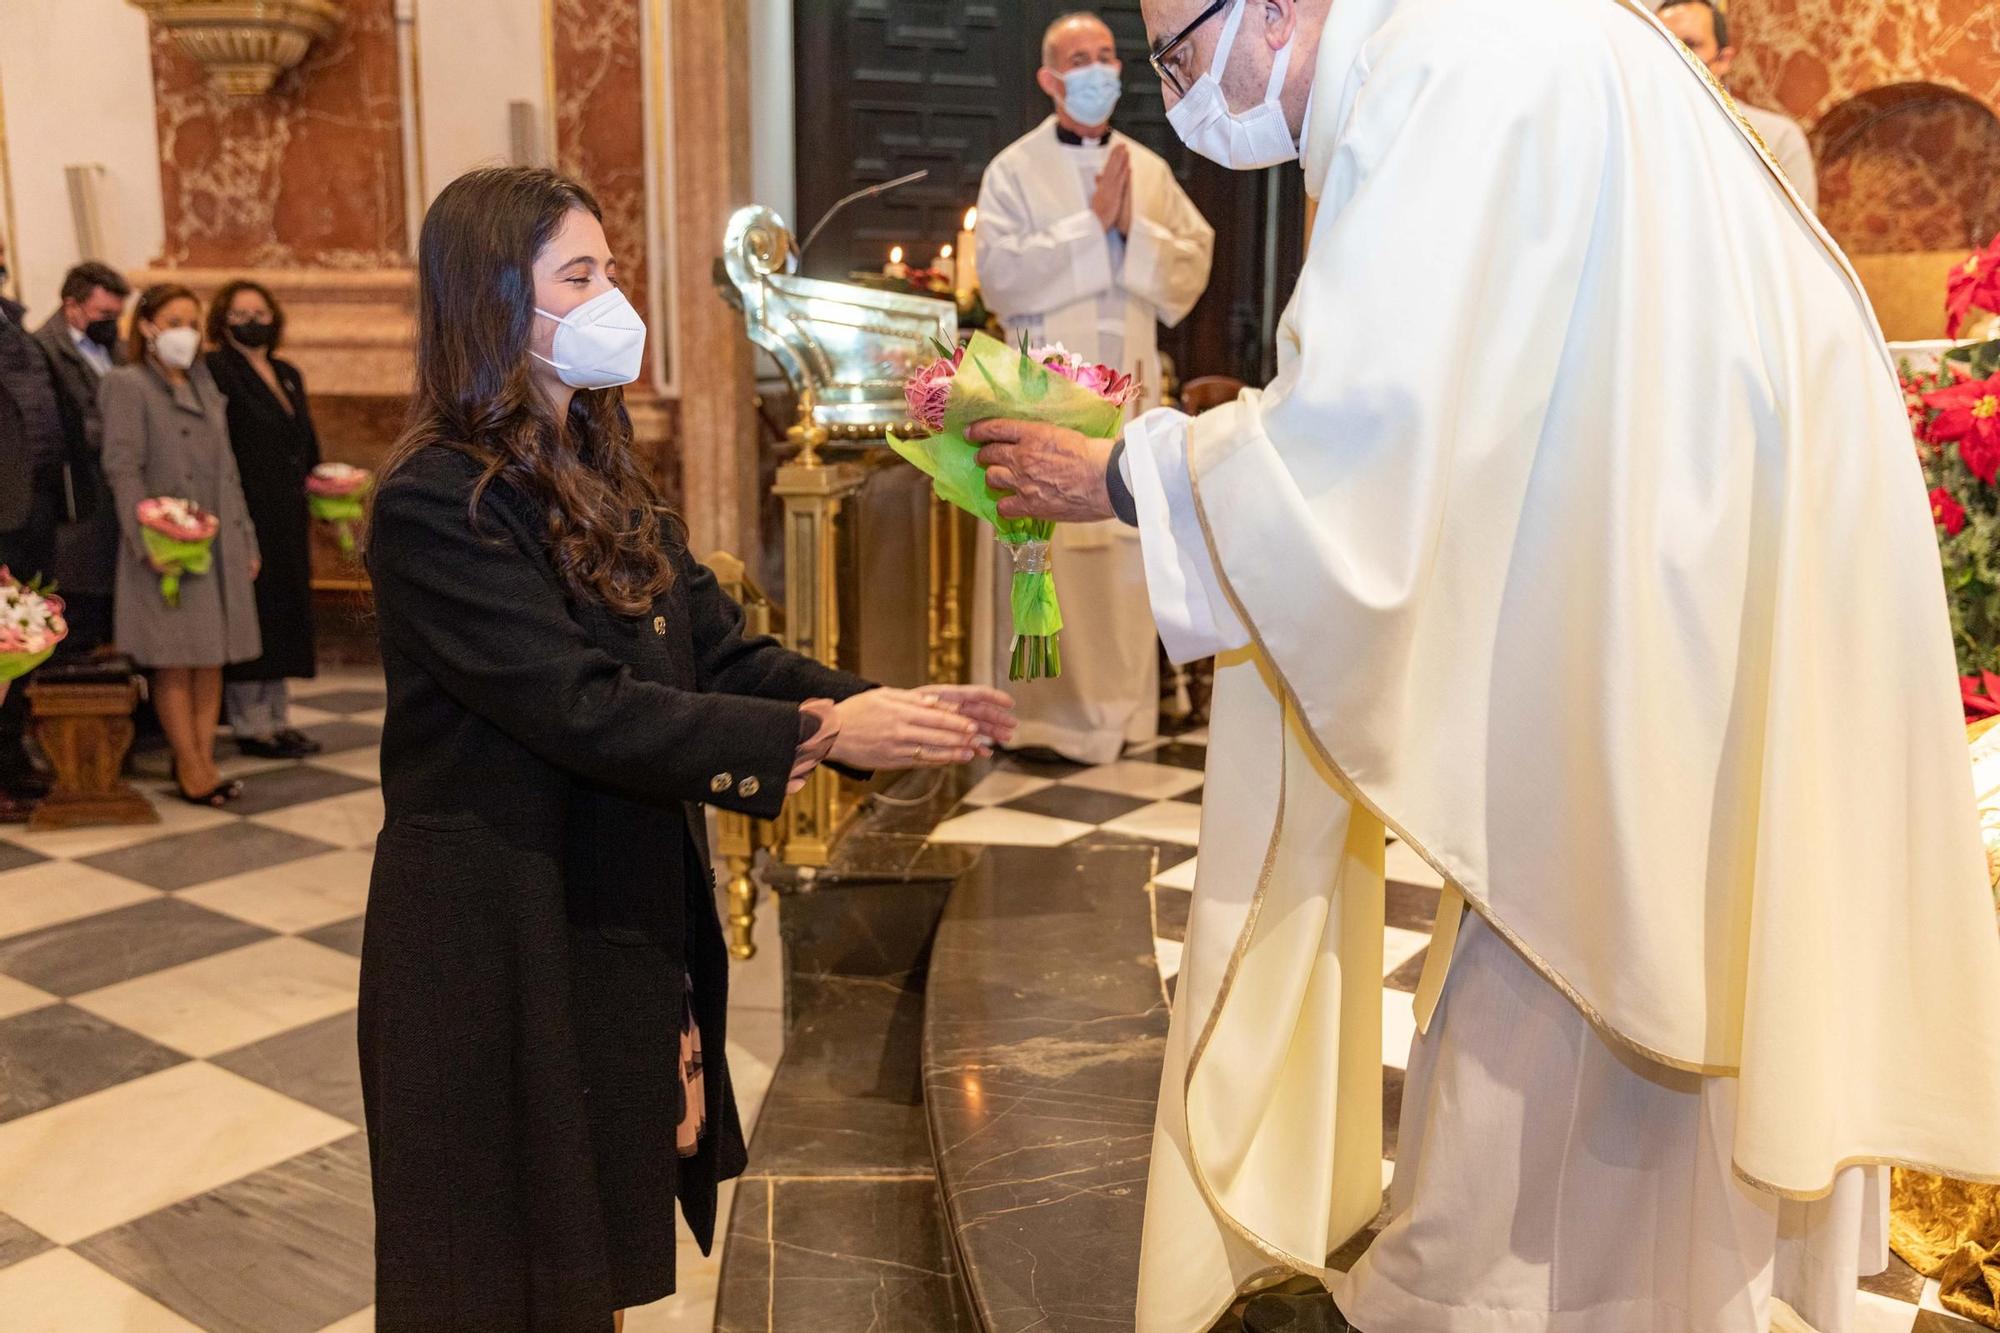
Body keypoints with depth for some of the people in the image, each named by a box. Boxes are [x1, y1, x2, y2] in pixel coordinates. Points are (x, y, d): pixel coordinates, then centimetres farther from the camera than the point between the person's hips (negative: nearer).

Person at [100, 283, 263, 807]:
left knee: (213, 658, 7)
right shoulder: (127, 386, -3)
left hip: (219, 543, 6)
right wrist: (148, 541, -19)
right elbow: (123, 470, -11)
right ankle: (190, 767, 5)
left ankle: (203, 759, 14)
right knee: (175, 662, -2)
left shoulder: (206, 387, 17)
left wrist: (246, 538, 14)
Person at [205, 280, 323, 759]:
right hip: (246, 516, -7)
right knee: (251, 614, -3)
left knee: (285, 615, 11)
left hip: (288, 518, 8)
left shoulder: (288, 375, 16)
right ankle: (250, 724, 6)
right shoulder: (216, 372, -8)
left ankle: (277, 716, 21)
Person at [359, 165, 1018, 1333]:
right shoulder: (436, 504, -18)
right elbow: (585, 707, -26)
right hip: (499, 940, -7)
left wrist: (882, 707, -13)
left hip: (630, 915, 7)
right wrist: (823, 733, -28)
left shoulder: (605, 476, 8)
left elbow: (724, 650, 2)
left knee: (604, 1221, 20)